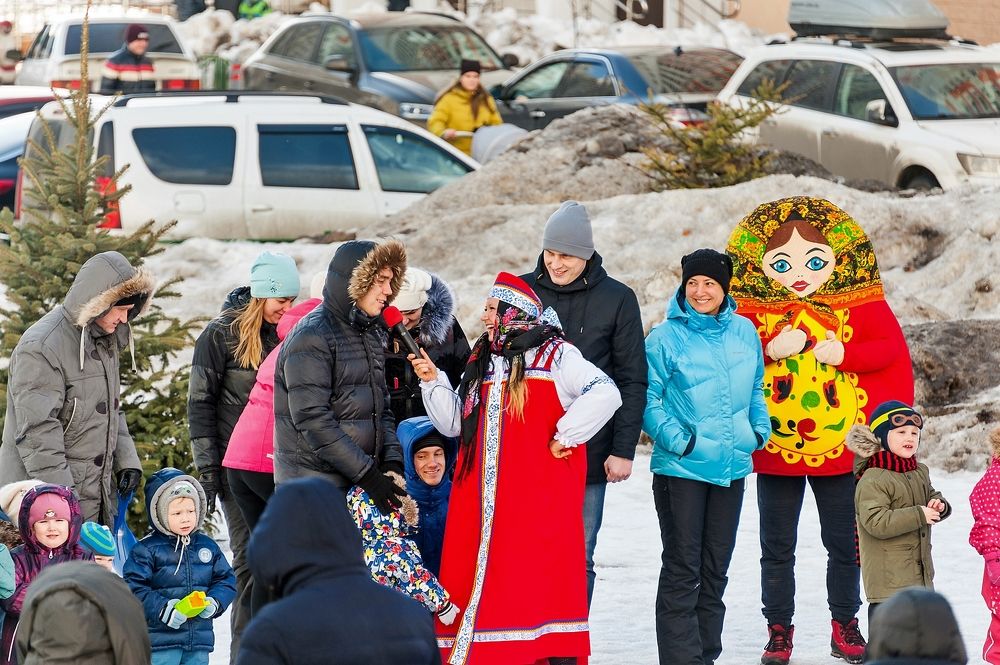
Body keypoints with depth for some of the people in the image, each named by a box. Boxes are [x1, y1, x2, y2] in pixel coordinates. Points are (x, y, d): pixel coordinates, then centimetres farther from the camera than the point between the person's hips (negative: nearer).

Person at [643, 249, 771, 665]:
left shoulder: (744, 332, 7)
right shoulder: (665, 338, -8)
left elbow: (755, 389, 18)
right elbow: (647, 398, -7)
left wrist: (760, 429, 4)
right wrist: (676, 439, -16)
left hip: (732, 466, 5)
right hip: (681, 469, -5)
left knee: (715, 569, 12)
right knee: (682, 569, -6)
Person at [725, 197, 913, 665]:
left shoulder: (861, 307, -1)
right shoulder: (751, 312, -3)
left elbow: (890, 349, -6)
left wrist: (845, 352, -19)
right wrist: (769, 350, -23)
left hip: (841, 446, 0)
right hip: (775, 448, 0)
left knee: (845, 544, 10)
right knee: (777, 547, 7)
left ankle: (844, 625, 24)